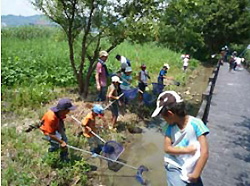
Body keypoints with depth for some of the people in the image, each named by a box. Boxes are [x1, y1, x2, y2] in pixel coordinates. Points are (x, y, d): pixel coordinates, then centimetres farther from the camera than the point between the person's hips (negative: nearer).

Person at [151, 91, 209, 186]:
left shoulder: (195, 124, -18)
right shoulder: (171, 126, -7)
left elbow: (204, 152, -18)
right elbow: (167, 148, -8)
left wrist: (195, 175, -16)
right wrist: (187, 150, -18)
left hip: (191, 169, -1)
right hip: (174, 167, 1)